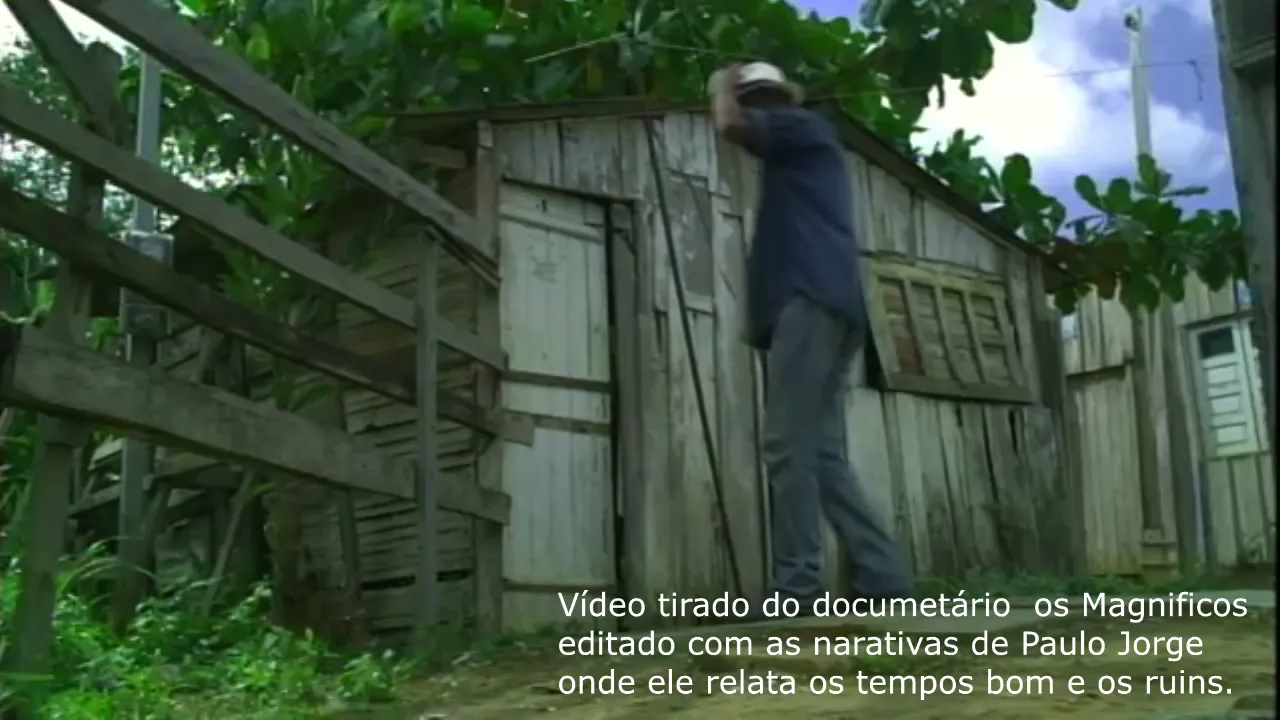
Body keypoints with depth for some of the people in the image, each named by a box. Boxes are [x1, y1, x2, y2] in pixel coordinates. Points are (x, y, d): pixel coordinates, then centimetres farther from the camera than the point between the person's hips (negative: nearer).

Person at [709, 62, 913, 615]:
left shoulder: (806, 128, 8)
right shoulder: (796, 155, 33)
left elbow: (730, 124, -6)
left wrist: (722, 85, 10)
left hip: (810, 300, -10)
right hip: (816, 303, 10)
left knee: (790, 447, -16)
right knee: (822, 453, 4)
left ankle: (797, 588, -20)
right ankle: (882, 578, 1)